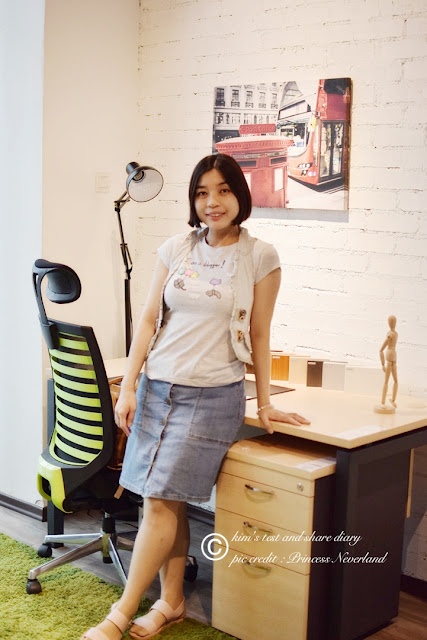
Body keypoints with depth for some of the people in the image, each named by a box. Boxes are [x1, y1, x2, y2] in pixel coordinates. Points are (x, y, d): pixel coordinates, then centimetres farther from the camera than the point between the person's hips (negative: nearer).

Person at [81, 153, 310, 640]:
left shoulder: (260, 257, -2)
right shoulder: (175, 249, 6)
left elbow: (259, 335, 3)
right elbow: (149, 319, 7)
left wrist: (265, 404, 5)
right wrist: (128, 387, 2)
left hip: (213, 395, -3)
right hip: (158, 386, 4)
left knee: (162, 499, -6)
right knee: (167, 501, 7)